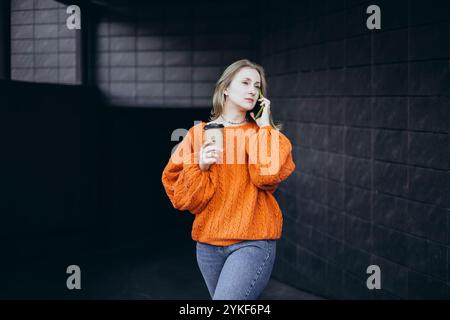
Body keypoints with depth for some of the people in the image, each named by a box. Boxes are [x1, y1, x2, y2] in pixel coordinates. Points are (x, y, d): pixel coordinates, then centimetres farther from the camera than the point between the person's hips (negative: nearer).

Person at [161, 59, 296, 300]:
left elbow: (268, 175, -17)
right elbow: (182, 196, 2)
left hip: (252, 242, -3)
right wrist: (200, 167, -15)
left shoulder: (265, 134, 5)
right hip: (208, 244, 3)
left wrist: (264, 126, -8)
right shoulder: (199, 133, 6)